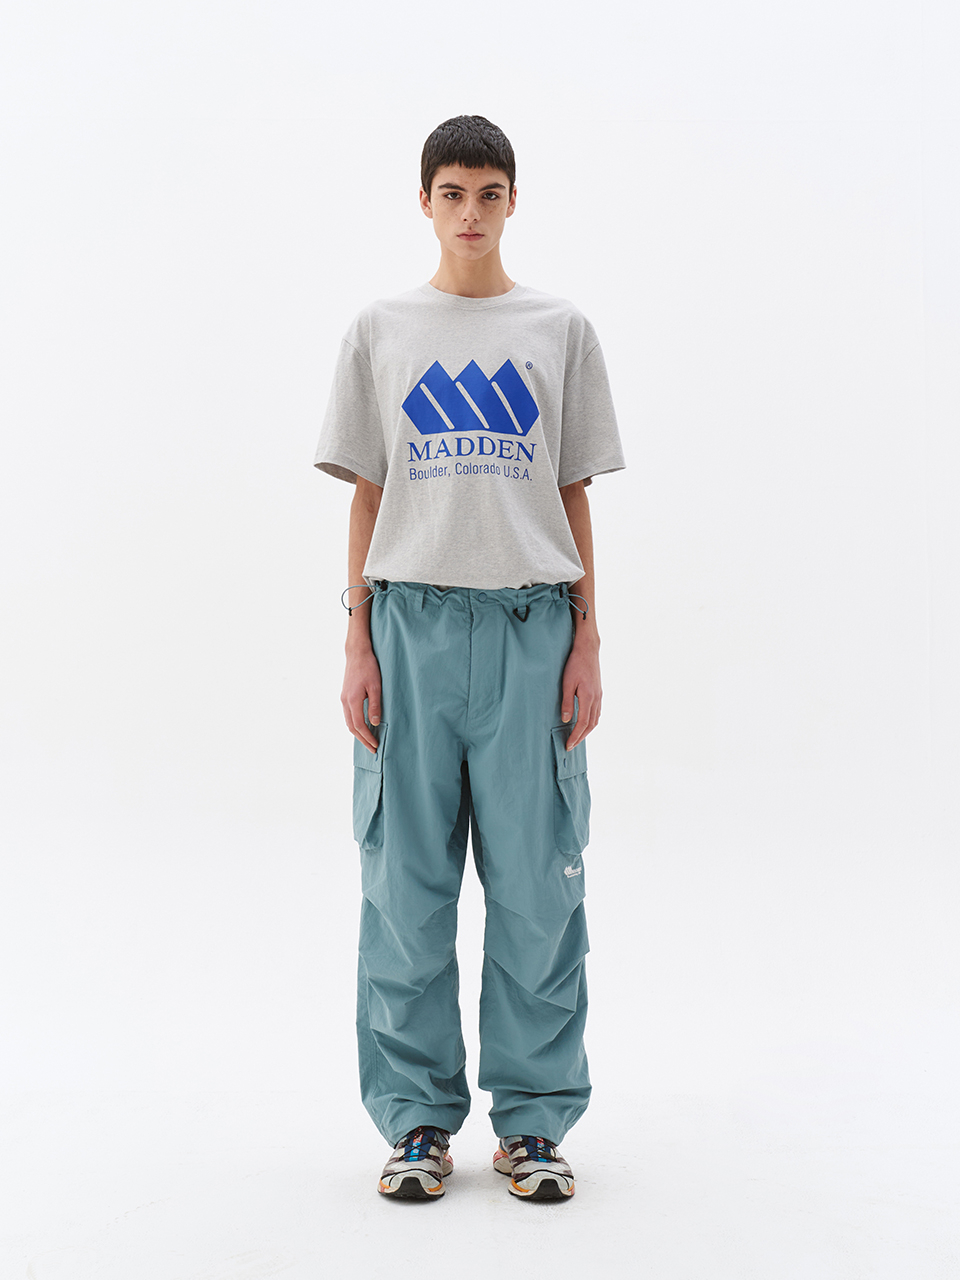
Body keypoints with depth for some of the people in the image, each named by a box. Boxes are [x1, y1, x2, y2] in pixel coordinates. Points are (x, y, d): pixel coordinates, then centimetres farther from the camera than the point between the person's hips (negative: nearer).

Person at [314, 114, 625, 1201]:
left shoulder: (561, 331, 11)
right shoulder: (379, 334, 11)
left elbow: (574, 498, 10)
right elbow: (366, 497, 9)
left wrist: (586, 643, 2)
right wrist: (357, 644, 1)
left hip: (530, 625, 0)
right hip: (411, 623, 0)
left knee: (537, 887, 1)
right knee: (407, 885, 3)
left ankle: (534, 1119, 14)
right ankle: (417, 1118, 15)